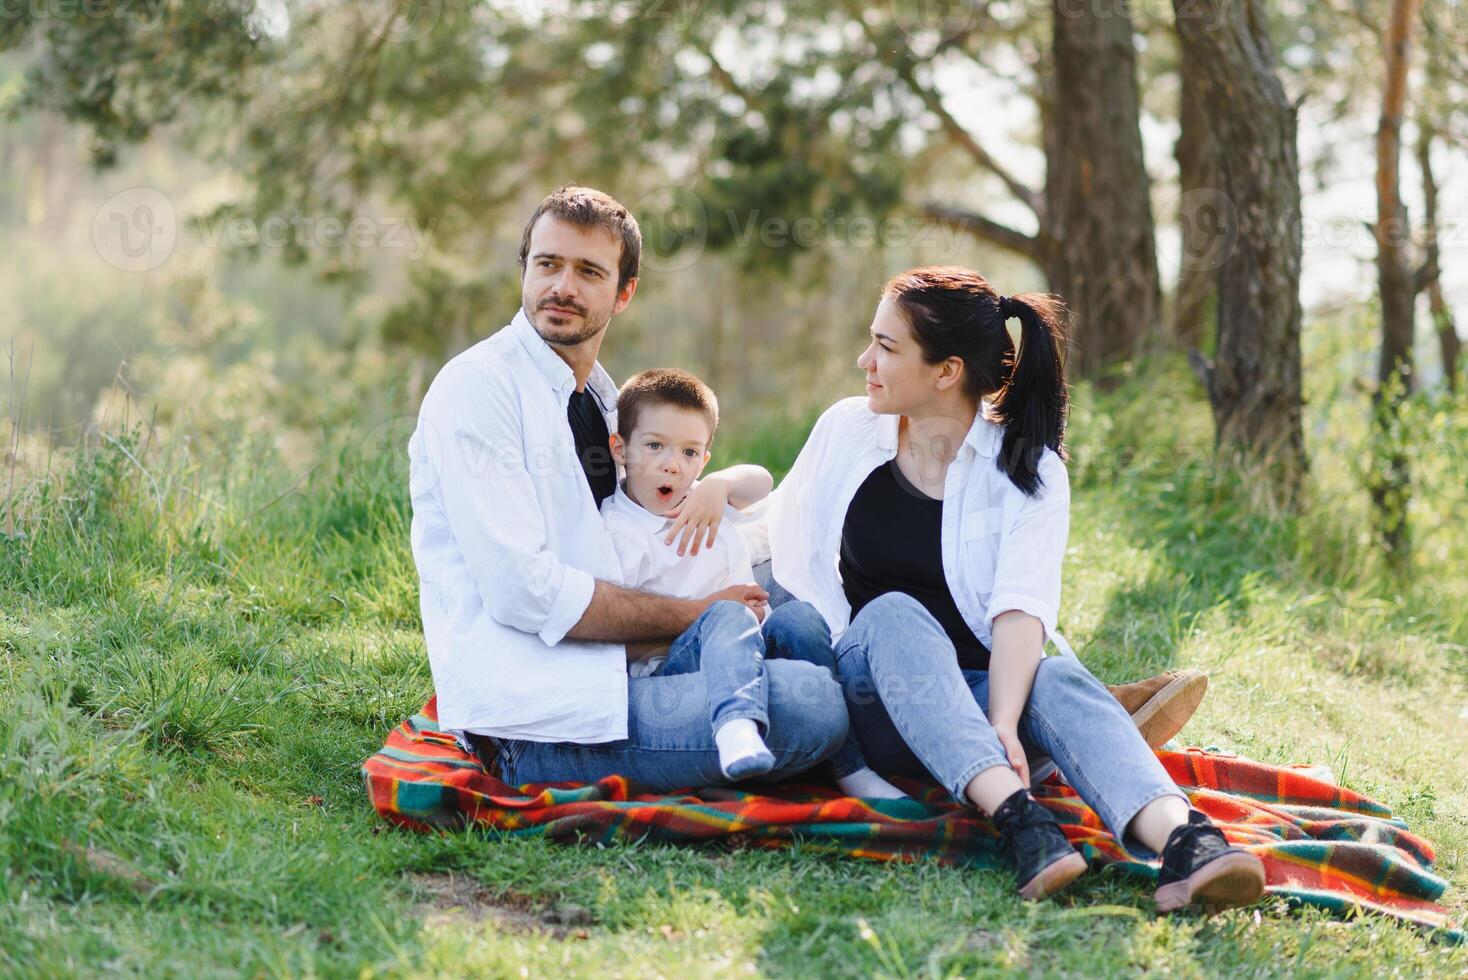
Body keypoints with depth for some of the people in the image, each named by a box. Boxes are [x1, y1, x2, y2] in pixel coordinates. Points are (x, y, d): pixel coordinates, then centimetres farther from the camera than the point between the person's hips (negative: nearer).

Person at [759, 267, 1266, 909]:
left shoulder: (1029, 469, -2)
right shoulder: (846, 431, 6)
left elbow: (1021, 609, -17)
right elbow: (783, 557, 14)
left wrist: (1003, 724, -31)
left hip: (983, 689, -1)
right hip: (870, 704, 1)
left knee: (1058, 678, -32)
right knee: (893, 614, -31)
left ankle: (1183, 841, -59)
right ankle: (1018, 818, -50)